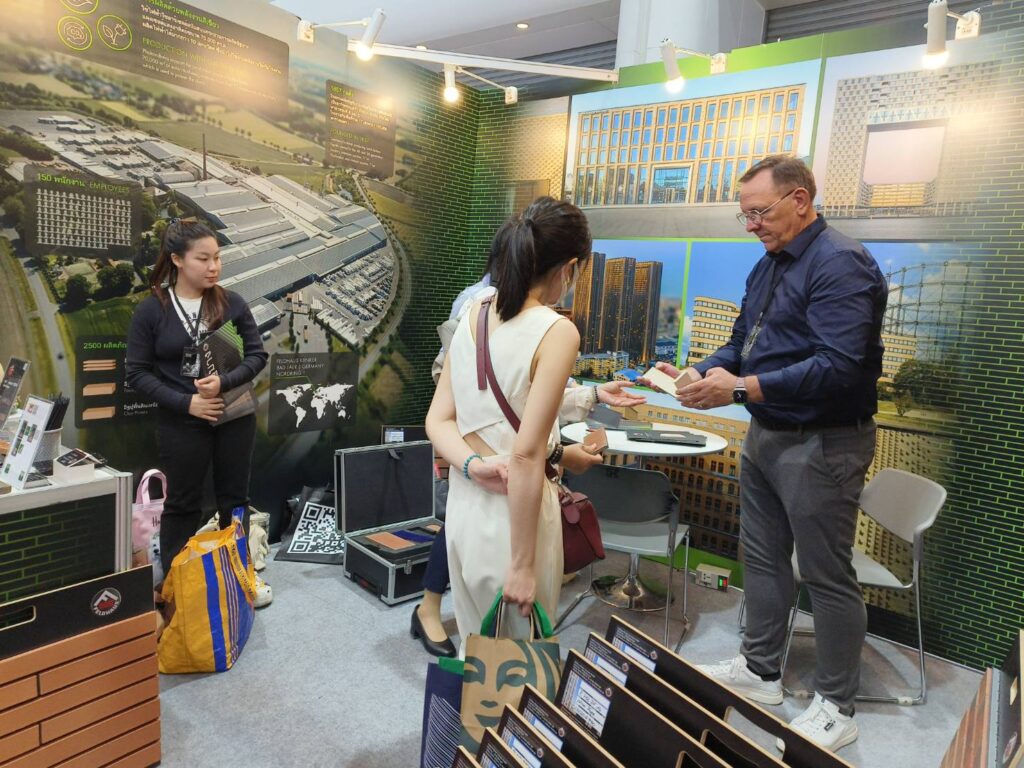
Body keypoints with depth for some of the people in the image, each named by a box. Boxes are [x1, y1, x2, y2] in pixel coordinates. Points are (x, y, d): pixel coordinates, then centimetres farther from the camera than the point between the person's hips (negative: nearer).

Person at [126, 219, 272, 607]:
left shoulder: (231, 303, -3)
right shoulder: (151, 309, -7)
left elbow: (257, 355, -2)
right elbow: (137, 372, -6)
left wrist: (224, 382, -19)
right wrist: (186, 403, -17)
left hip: (235, 417, 2)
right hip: (181, 423, -2)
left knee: (234, 499, 14)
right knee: (182, 504, 11)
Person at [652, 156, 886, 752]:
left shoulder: (840, 263, -17)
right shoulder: (767, 266, 11)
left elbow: (838, 366, -28)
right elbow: (742, 345, 14)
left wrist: (741, 389, -27)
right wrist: (699, 374, -5)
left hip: (822, 445, -9)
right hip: (766, 434, 9)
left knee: (828, 574, 5)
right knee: (763, 557, 18)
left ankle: (837, 708, 25)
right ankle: (760, 670, 37)